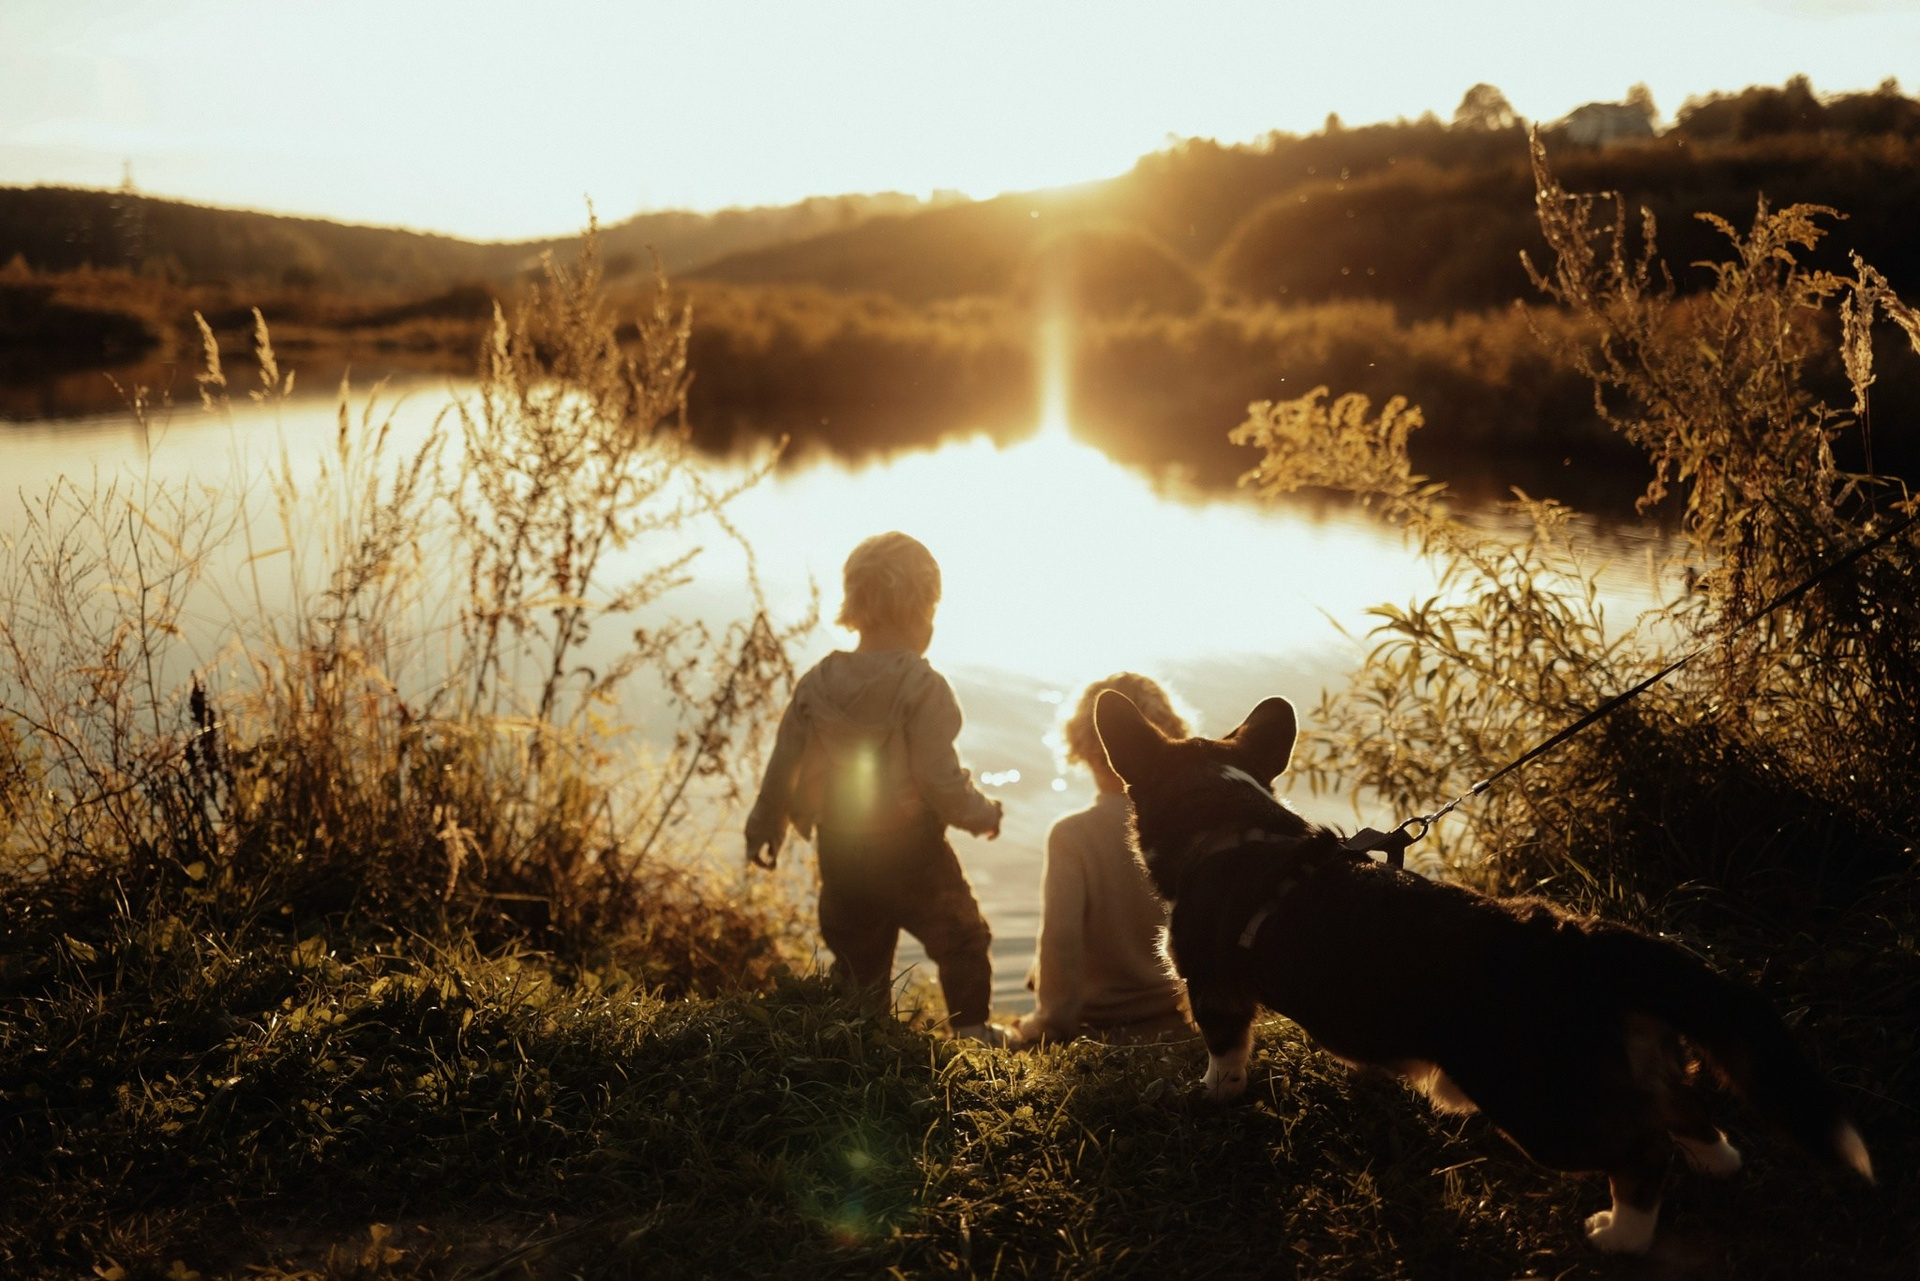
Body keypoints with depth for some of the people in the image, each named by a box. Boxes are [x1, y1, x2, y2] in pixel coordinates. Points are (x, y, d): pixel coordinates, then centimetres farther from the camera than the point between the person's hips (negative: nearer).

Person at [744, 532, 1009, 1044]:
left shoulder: (816, 683, -3)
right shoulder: (923, 688, -19)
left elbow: (783, 766, 3)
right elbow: (940, 781, -20)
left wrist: (764, 828, 18)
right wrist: (984, 814, -1)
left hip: (838, 852, 5)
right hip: (910, 850, -5)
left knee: (856, 955, 20)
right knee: (961, 939, 14)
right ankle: (971, 1028, 19)